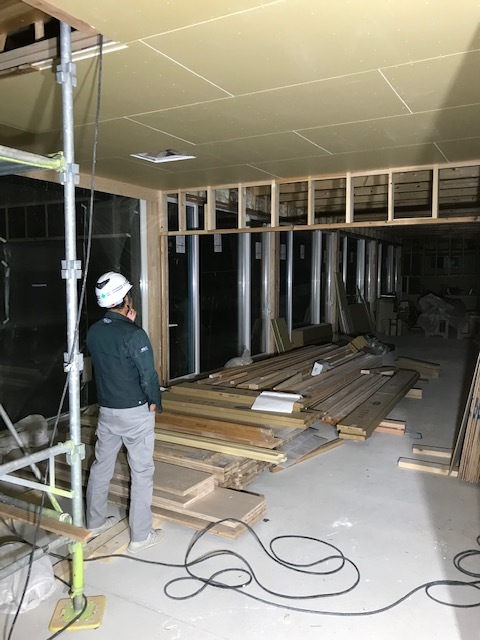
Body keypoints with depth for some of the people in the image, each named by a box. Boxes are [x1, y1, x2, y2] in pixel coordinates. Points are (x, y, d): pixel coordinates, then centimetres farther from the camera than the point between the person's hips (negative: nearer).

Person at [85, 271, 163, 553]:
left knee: (101, 465, 20)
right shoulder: (134, 334, -22)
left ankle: (95, 521, 36)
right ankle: (141, 536, 15)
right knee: (142, 472, 5)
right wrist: (154, 403, 0)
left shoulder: (94, 331, -1)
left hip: (106, 410, 7)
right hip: (136, 412, -7)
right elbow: (148, 374, -19)